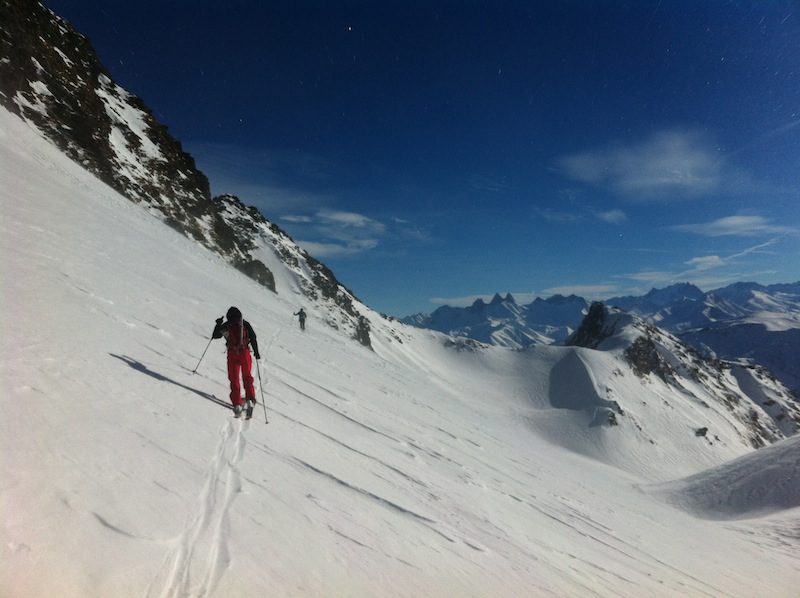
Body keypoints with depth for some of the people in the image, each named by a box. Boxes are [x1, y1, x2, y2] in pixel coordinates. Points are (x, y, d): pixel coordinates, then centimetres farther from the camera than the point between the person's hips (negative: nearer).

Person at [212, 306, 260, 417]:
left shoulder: (225, 326, 8)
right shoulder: (245, 324, 8)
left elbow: (215, 335, 19)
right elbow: (253, 338, 4)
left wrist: (218, 324, 33)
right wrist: (256, 352, 10)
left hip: (232, 353, 0)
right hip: (245, 352, 0)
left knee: (234, 379, 6)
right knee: (247, 376, 12)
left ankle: (237, 404, -1)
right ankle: (250, 399, -5)